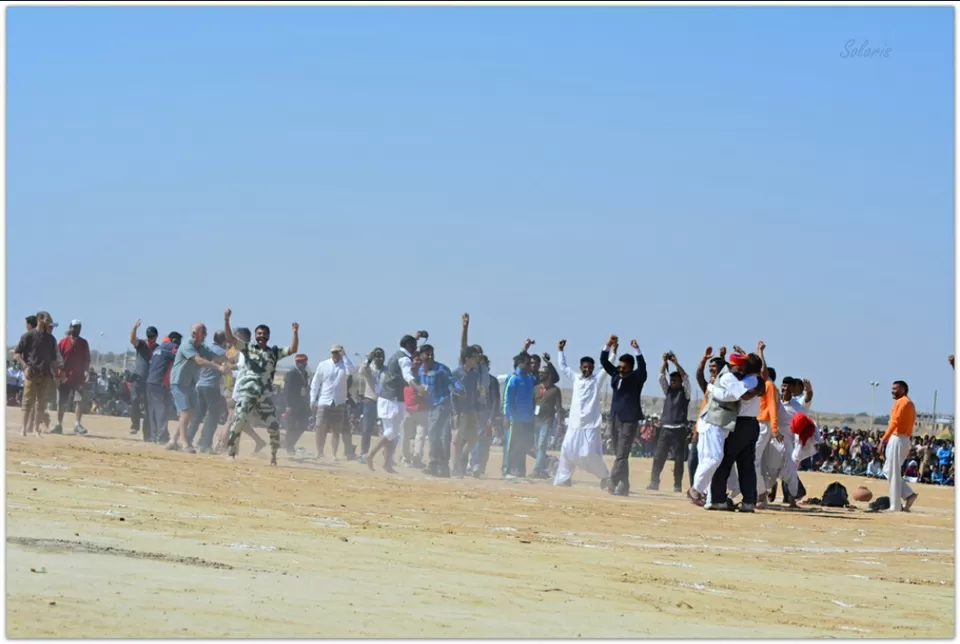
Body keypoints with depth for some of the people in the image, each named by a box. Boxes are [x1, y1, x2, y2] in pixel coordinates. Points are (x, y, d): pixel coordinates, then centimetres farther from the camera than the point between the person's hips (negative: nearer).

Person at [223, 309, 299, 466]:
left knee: (274, 426, -1)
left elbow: (293, 349, 2)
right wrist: (226, 320, -16)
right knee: (239, 421, -14)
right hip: (247, 393, -3)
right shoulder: (248, 347, 6)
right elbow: (230, 338, -4)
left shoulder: (275, 352, 12)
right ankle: (231, 453, -8)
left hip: (265, 395, 3)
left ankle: (273, 455, 14)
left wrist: (295, 333, -11)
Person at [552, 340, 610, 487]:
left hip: (591, 424, -5)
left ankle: (605, 477, 8)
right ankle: (563, 478, 9)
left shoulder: (596, 380, 2)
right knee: (567, 450, 1)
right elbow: (563, 367, 26)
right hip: (575, 423, 5)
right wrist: (560, 350, 22)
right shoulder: (576, 378, 14)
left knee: (591, 453, -9)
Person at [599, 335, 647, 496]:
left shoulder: (637, 377, -2)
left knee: (622, 455, -12)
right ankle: (623, 486, 10)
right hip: (616, 418, 6)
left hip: (629, 419, -6)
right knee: (620, 455, 8)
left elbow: (642, 367, -20)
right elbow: (604, 361, 11)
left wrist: (637, 349, -29)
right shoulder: (616, 374, 12)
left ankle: (613, 483, -19)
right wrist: (609, 345, -2)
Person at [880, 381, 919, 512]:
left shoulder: (901, 402, -10)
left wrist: (884, 439, -22)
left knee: (893, 473, -5)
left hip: (897, 439, -10)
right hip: (906, 440, 10)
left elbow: (894, 422, -21)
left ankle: (895, 506, -4)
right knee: (888, 470, 15)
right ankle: (909, 494, 5)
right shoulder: (910, 403, 19)